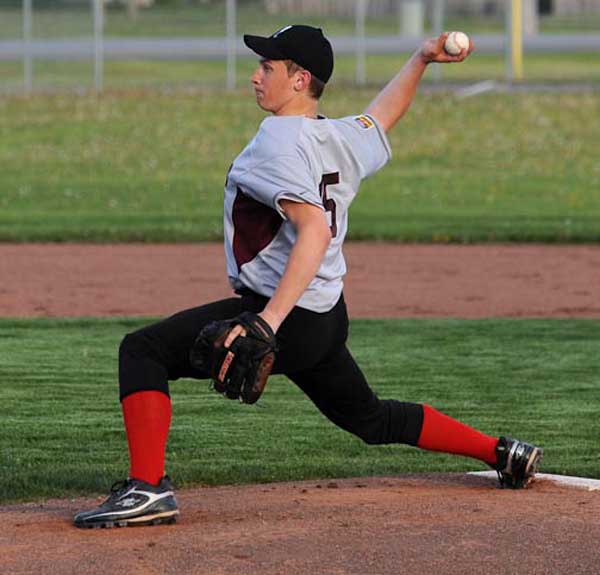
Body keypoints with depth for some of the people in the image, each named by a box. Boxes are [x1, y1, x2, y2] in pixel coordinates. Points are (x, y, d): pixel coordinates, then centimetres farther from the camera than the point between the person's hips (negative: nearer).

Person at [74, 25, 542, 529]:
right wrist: (421, 60, 41)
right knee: (371, 418, 30)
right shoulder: (346, 137, 8)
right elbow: (384, 112, 32)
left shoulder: (278, 141, -17)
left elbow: (315, 231, -29)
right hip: (330, 319, 10)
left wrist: (270, 319, -37)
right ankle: (501, 453, 35)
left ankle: (148, 488, -25)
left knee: (143, 350, -12)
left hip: (288, 320, -9)